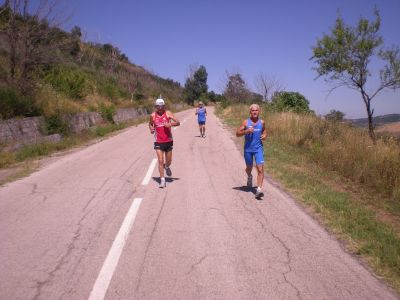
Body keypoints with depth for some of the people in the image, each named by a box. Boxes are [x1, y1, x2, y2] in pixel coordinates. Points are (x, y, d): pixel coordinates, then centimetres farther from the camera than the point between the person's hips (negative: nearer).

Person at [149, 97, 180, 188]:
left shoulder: (168, 113, -4)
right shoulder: (153, 115, 1)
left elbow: (178, 122, -10)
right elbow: (150, 124, 20)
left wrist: (170, 124, -29)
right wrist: (151, 129, -3)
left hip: (168, 141, 0)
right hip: (158, 142, 0)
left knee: (169, 161, 12)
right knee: (160, 161, -8)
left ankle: (167, 167, 48)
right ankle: (162, 180, -1)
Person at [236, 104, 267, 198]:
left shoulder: (262, 122, 3)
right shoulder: (245, 122, -3)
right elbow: (237, 133, -3)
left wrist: (264, 136, -2)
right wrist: (246, 131, -19)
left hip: (258, 148, 0)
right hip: (248, 149, 0)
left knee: (260, 169, -14)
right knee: (249, 167, 18)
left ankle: (259, 190, -15)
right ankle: (249, 177, 53)